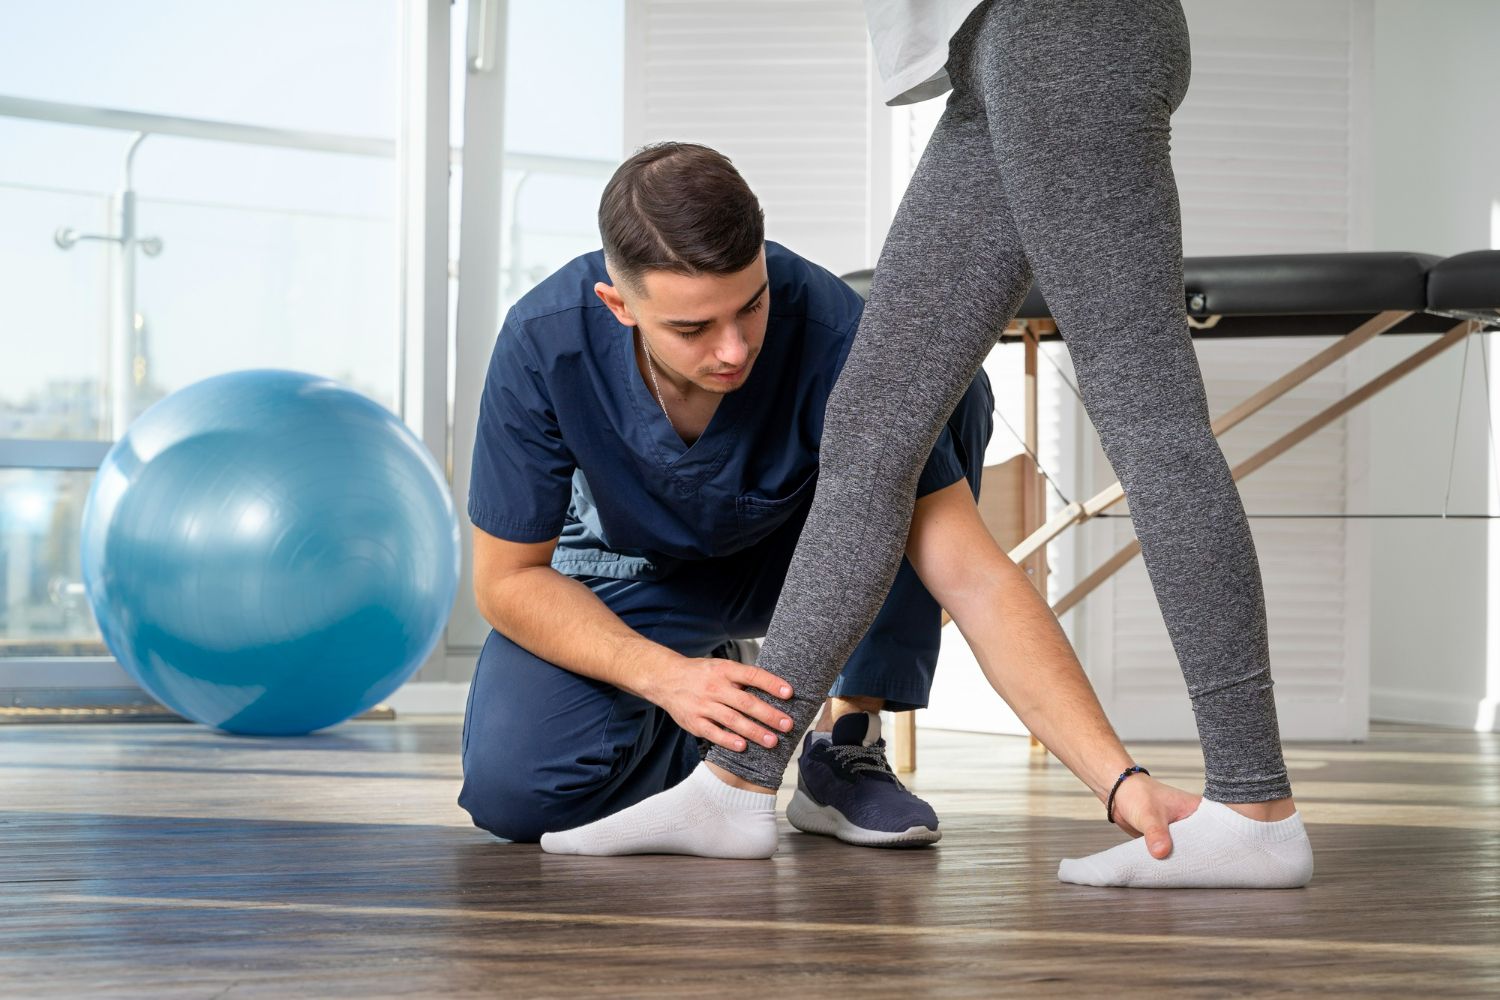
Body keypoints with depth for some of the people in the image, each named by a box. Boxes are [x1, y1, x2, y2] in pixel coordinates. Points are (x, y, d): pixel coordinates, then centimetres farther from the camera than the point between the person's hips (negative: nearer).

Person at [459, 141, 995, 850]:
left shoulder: (838, 344, -36)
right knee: (511, 789, -26)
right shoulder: (544, 341, -32)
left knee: (950, 390, -29)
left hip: (795, 549, 0)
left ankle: (847, 742, -17)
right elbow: (508, 577, -19)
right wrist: (668, 677, -34)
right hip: (631, 570, 1)